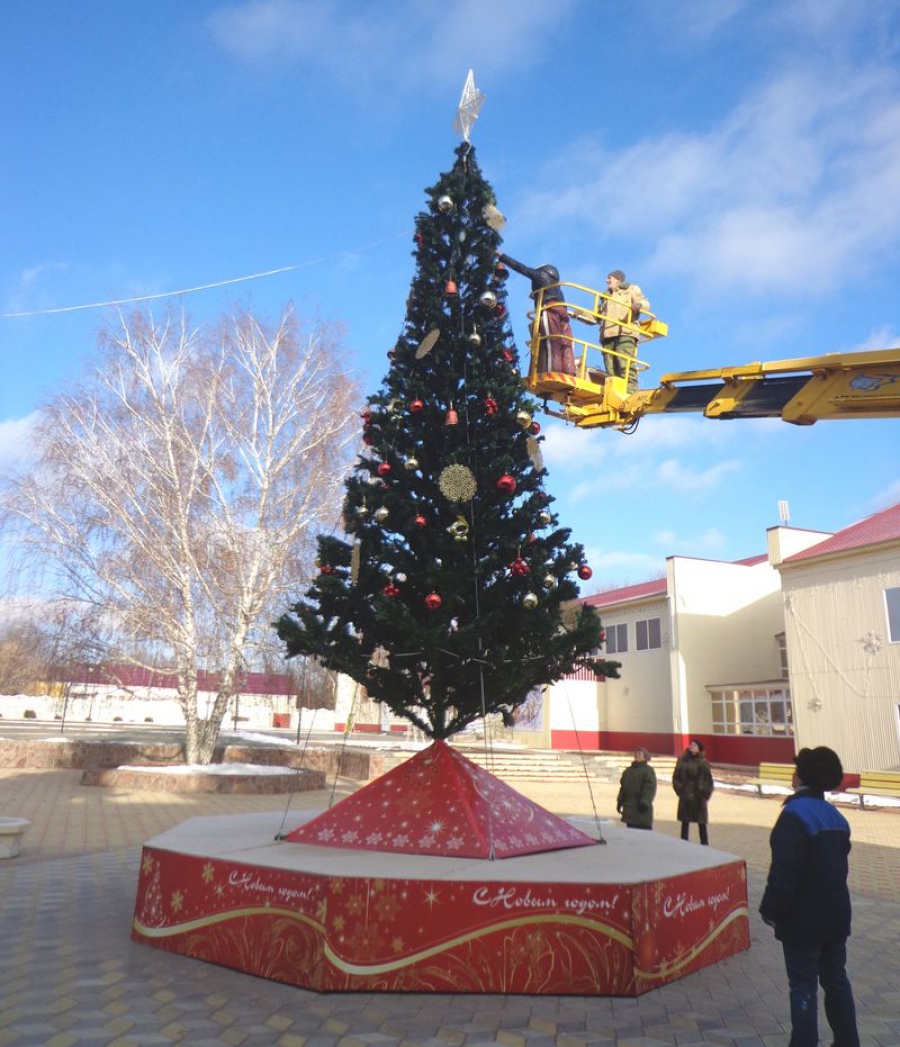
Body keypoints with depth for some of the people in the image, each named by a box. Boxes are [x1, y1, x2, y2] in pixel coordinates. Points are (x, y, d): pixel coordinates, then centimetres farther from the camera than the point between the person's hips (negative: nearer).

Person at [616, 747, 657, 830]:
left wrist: (645, 802, -24)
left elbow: (650, 788, -15)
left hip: (642, 810, -7)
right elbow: (623, 787, 19)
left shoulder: (648, 771, -4)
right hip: (629, 809, 7)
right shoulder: (628, 771, 18)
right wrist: (620, 802, 12)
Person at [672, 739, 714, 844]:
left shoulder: (703, 762, -5)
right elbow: (676, 777, 2)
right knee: (685, 822, 11)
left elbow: (708, 780, -2)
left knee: (701, 823, 6)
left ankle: (704, 844, 16)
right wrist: (680, 790, -6)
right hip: (685, 797, 1)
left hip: (699, 797, -1)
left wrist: (705, 793, -8)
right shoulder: (682, 760, -2)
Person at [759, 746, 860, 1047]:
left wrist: (770, 910, -12)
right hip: (836, 915, 7)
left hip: (803, 920, -7)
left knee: (803, 988, 3)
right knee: (836, 980, 20)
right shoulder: (835, 816, 4)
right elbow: (839, 862, 12)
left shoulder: (794, 814, -21)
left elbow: (783, 872, -23)